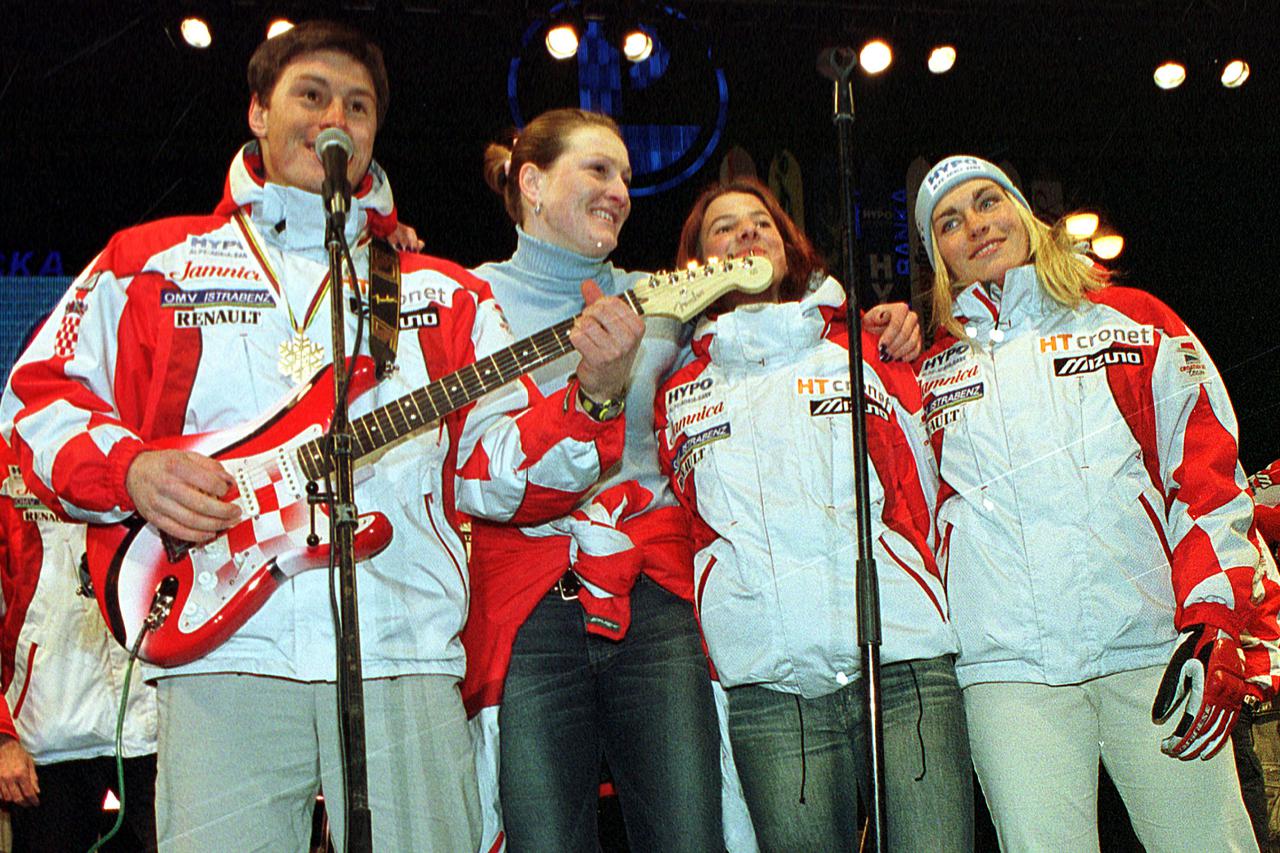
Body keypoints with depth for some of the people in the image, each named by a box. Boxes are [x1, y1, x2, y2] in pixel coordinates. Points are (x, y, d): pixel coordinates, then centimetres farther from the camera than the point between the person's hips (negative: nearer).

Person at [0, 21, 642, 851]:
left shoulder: (446, 294, 16)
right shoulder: (150, 262, 14)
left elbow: (499, 469, 8)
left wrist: (594, 398, -11)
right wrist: (129, 468, -9)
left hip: (407, 663, 2)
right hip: (222, 660, -1)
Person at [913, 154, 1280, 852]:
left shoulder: (1134, 320, 15)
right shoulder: (933, 371, 17)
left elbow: (1210, 471, 6)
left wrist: (1216, 625, -5)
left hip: (1152, 644, 0)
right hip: (1008, 665, 1)